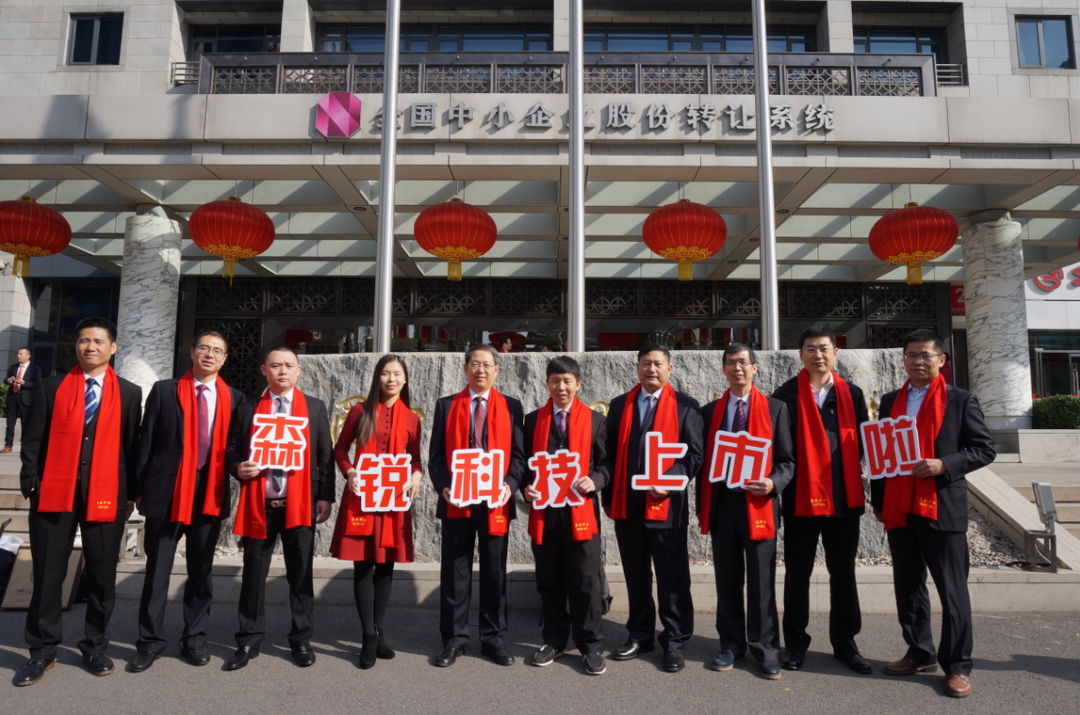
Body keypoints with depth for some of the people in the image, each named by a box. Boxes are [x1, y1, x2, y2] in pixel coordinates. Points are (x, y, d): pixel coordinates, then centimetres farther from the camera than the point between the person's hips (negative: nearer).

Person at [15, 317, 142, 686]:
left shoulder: (129, 393, 5)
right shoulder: (51, 388, 7)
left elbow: (132, 446, 4)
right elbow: (33, 440, 6)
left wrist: (131, 493, 1)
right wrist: (31, 483, -3)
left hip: (106, 495, 0)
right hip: (55, 493, 1)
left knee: (102, 576, 7)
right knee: (47, 574, 7)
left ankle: (95, 647, 23)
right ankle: (42, 651, 22)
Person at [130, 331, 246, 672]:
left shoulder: (234, 398, 5)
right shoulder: (164, 391, 2)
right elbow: (147, 442, 1)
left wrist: (237, 474, -3)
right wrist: (140, 489, -1)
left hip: (209, 494, 1)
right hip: (165, 491, -1)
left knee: (201, 571, 11)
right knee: (157, 570, 7)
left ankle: (194, 639, 24)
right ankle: (151, 640, 21)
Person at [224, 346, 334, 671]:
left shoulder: (315, 408, 6)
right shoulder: (248, 409, 9)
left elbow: (325, 455, 4)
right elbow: (232, 449, 11)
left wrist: (325, 496, -4)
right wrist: (238, 468, -12)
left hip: (300, 503, -1)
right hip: (259, 504, 1)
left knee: (300, 574, 7)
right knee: (254, 574, 9)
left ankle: (301, 640, 21)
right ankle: (249, 641, 22)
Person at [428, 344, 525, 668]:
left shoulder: (511, 407, 7)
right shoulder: (446, 405, 7)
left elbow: (518, 454, 4)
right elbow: (436, 455, 5)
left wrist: (509, 485, -13)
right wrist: (443, 487, -10)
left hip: (496, 503, 0)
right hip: (456, 502, 0)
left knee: (495, 572, 9)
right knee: (455, 572, 7)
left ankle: (493, 638, 22)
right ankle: (453, 639, 20)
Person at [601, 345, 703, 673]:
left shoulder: (685, 405, 2)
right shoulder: (620, 405, 11)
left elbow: (694, 454, -3)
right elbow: (611, 454, 10)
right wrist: (608, 497, 6)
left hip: (666, 505, -3)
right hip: (627, 505, 3)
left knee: (672, 578, 5)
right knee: (635, 576, 14)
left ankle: (674, 641, 19)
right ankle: (640, 635, 28)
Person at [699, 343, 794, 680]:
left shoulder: (775, 408, 3)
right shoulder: (709, 412, 9)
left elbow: (787, 460, 4)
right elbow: (704, 461, 9)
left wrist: (773, 483, -16)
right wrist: (702, 507, 5)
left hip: (759, 504, -2)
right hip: (722, 504, 2)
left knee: (761, 582, 3)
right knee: (727, 580, 11)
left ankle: (765, 648, 18)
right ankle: (731, 645, 24)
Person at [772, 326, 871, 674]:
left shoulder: (851, 394, 8)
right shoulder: (786, 395, -1)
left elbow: (862, 442, 8)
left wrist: (869, 478, -4)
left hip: (844, 497, 3)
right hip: (800, 497, -2)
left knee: (843, 572, 12)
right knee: (797, 572, 8)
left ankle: (845, 642, 26)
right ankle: (796, 642, 21)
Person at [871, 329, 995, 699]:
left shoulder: (961, 400, 1)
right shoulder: (890, 401, 12)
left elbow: (985, 449, -2)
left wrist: (944, 465, -18)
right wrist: (878, 500, 10)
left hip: (942, 509, -4)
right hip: (898, 511, 5)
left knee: (952, 591, 3)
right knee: (907, 586, 13)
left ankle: (957, 666, 14)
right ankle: (920, 653, 26)